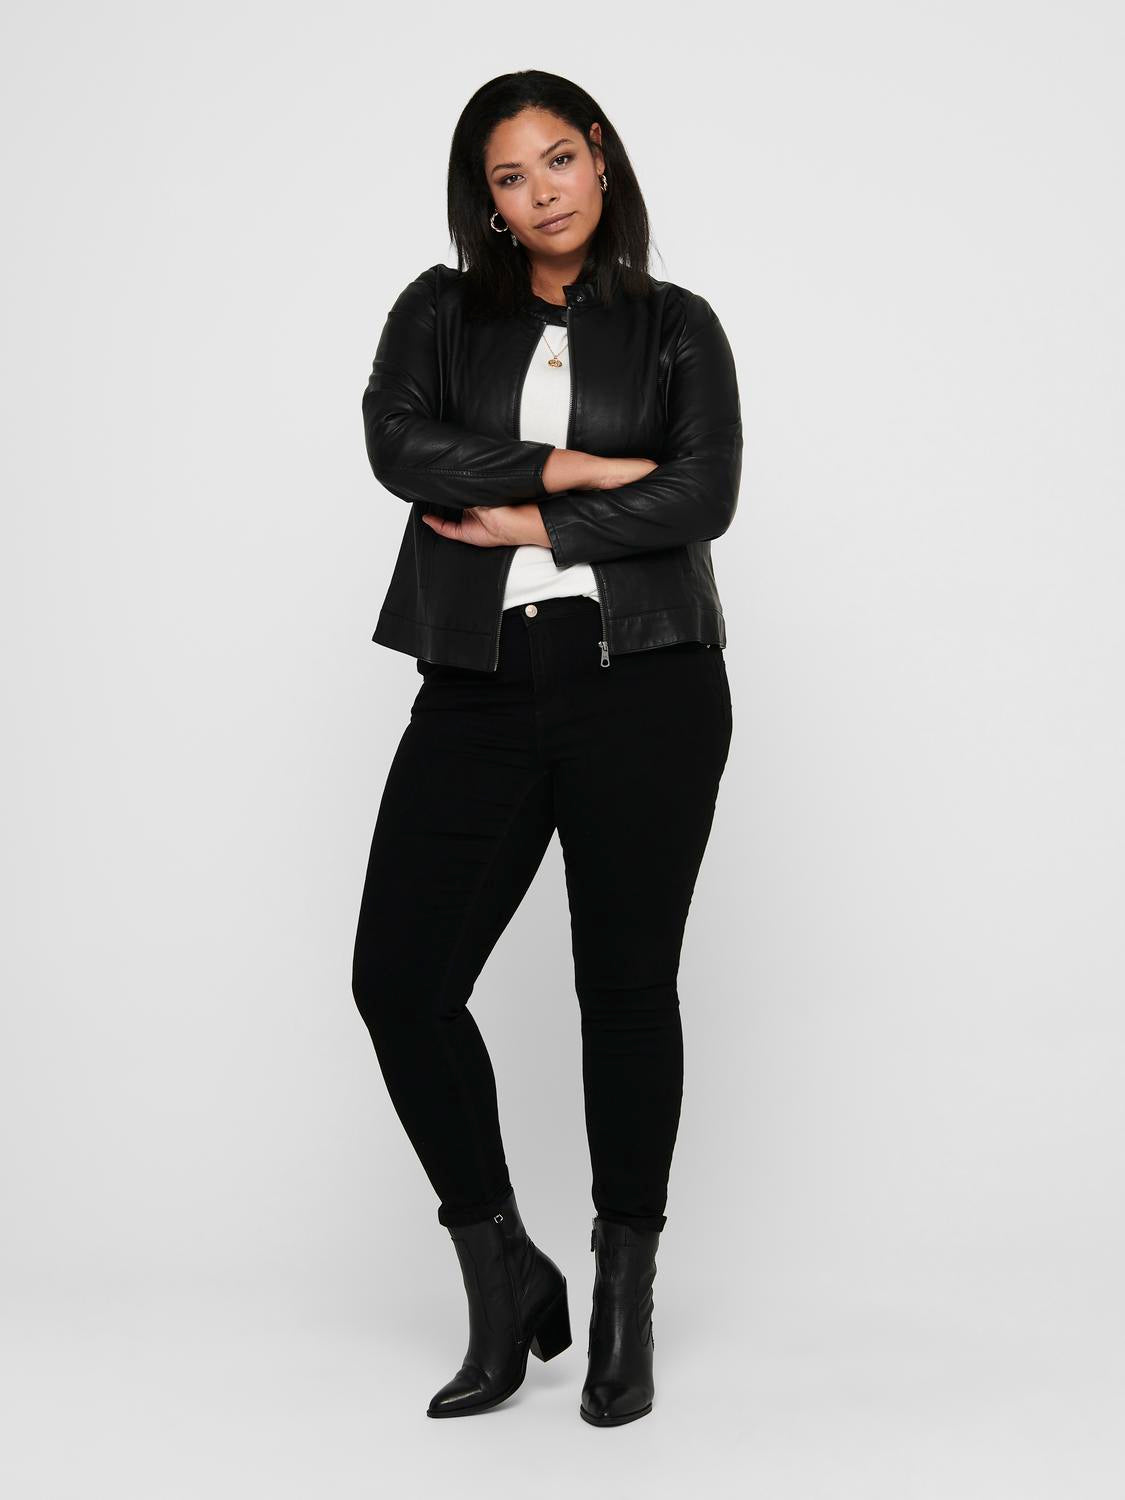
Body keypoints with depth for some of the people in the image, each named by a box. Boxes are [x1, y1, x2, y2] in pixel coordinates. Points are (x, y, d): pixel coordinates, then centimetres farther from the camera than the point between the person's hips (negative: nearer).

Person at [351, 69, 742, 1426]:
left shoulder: (676, 327, 11)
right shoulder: (439, 312, 13)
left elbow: (705, 497, -4)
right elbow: (397, 444, -6)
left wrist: (532, 523, -7)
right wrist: (577, 467, -8)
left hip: (643, 679, -1)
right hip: (481, 688, 2)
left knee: (626, 984, 3)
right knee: (398, 976, -6)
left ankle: (626, 1306, 18)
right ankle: (506, 1283, 12)